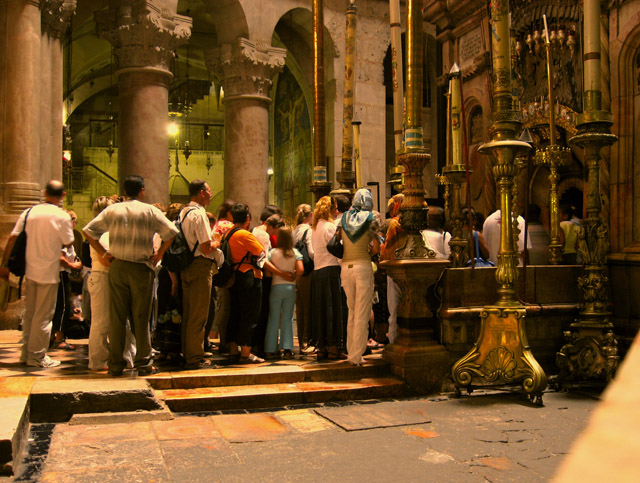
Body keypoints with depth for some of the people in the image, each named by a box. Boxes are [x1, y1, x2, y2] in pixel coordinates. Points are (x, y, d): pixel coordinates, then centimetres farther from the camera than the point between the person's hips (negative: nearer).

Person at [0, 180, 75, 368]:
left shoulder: (29, 212, 2)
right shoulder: (62, 216, -11)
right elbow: (67, 242, -4)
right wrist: (71, 225, 11)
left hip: (30, 270, 5)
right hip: (49, 273, -5)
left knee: (29, 312, 15)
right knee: (44, 315, 3)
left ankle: (26, 353, 24)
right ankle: (37, 356, 9)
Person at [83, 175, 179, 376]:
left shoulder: (112, 210, 7)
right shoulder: (150, 211, 0)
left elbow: (88, 230, 4)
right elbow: (171, 232, -7)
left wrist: (103, 253, 5)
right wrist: (158, 254, 0)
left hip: (117, 267, 2)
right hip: (142, 269, -2)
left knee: (117, 317, 6)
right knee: (141, 318, 4)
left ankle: (115, 365, 10)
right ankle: (144, 363, 7)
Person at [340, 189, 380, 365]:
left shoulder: (344, 218, 9)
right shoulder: (370, 219, -2)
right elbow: (376, 248, -3)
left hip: (346, 267, 4)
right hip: (363, 266, -4)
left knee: (352, 311, 16)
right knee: (362, 313, 1)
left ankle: (351, 351, 20)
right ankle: (356, 356, 2)